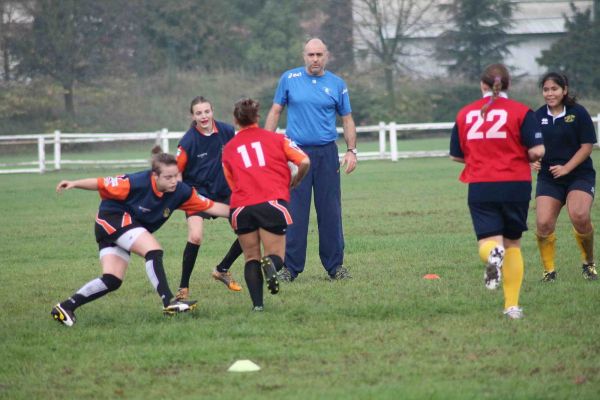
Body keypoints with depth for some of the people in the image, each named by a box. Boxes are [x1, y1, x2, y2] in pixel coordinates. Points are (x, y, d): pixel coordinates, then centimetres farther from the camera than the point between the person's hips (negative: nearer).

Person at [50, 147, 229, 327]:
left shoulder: (180, 192, -13)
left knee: (112, 281, -2)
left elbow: (210, 206, -10)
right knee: (154, 251, -25)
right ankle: (169, 302, -23)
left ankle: (66, 307, 3)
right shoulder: (137, 183, -28)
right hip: (112, 218, -7)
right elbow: (102, 184, -19)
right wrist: (74, 184, -25)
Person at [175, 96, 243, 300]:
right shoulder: (188, 141, -18)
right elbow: (177, 171, -10)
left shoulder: (227, 131, -9)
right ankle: (183, 288, -10)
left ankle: (222, 270, 25)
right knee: (195, 237, -24)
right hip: (198, 191, -5)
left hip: (225, 190, 5)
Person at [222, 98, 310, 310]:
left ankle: (257, 304, -5)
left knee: (251, 258, 13)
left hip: (241, 207, 2)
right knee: (276, 257, 6)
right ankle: (271, 264, -32)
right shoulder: (276, 139, 14)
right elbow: (304, 161, 4)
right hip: (272, 203, -2)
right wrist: (294, 182, 21)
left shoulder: (228, 149, 20)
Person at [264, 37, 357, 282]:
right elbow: (275, 111, 8)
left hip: (326, 154, 1)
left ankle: (335, 265, 11)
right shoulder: (289, 79, 4)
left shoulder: (337, 84, 6)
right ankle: (291, 267, 4)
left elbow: (347, 119, 12)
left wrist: (351, 150, 1)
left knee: (330, 212, 2)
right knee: (294, 213, -2)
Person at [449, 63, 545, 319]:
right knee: (513, 243, 15)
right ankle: (512, 305, 13)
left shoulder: (465, 114, 6)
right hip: (516, 184, 0)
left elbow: (456, 155, 11)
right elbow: (537, 151, -11)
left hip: (480, 186, 0)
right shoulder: (521, 111, -3)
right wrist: (523, 158, 11)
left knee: (488, 241, 2)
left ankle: (493, 253, -37)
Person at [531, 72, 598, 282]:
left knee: (580, 217, -26)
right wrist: (532, 161, -9)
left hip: (579, 175, -3)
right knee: (543, 224, -15)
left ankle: (589, 263, 0)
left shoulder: (578, 113, -5)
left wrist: (566, 168, -15)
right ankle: (549, 270, 6)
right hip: (548, 178, 3)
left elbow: (587, 146, -6)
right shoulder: (538, 116, 5)